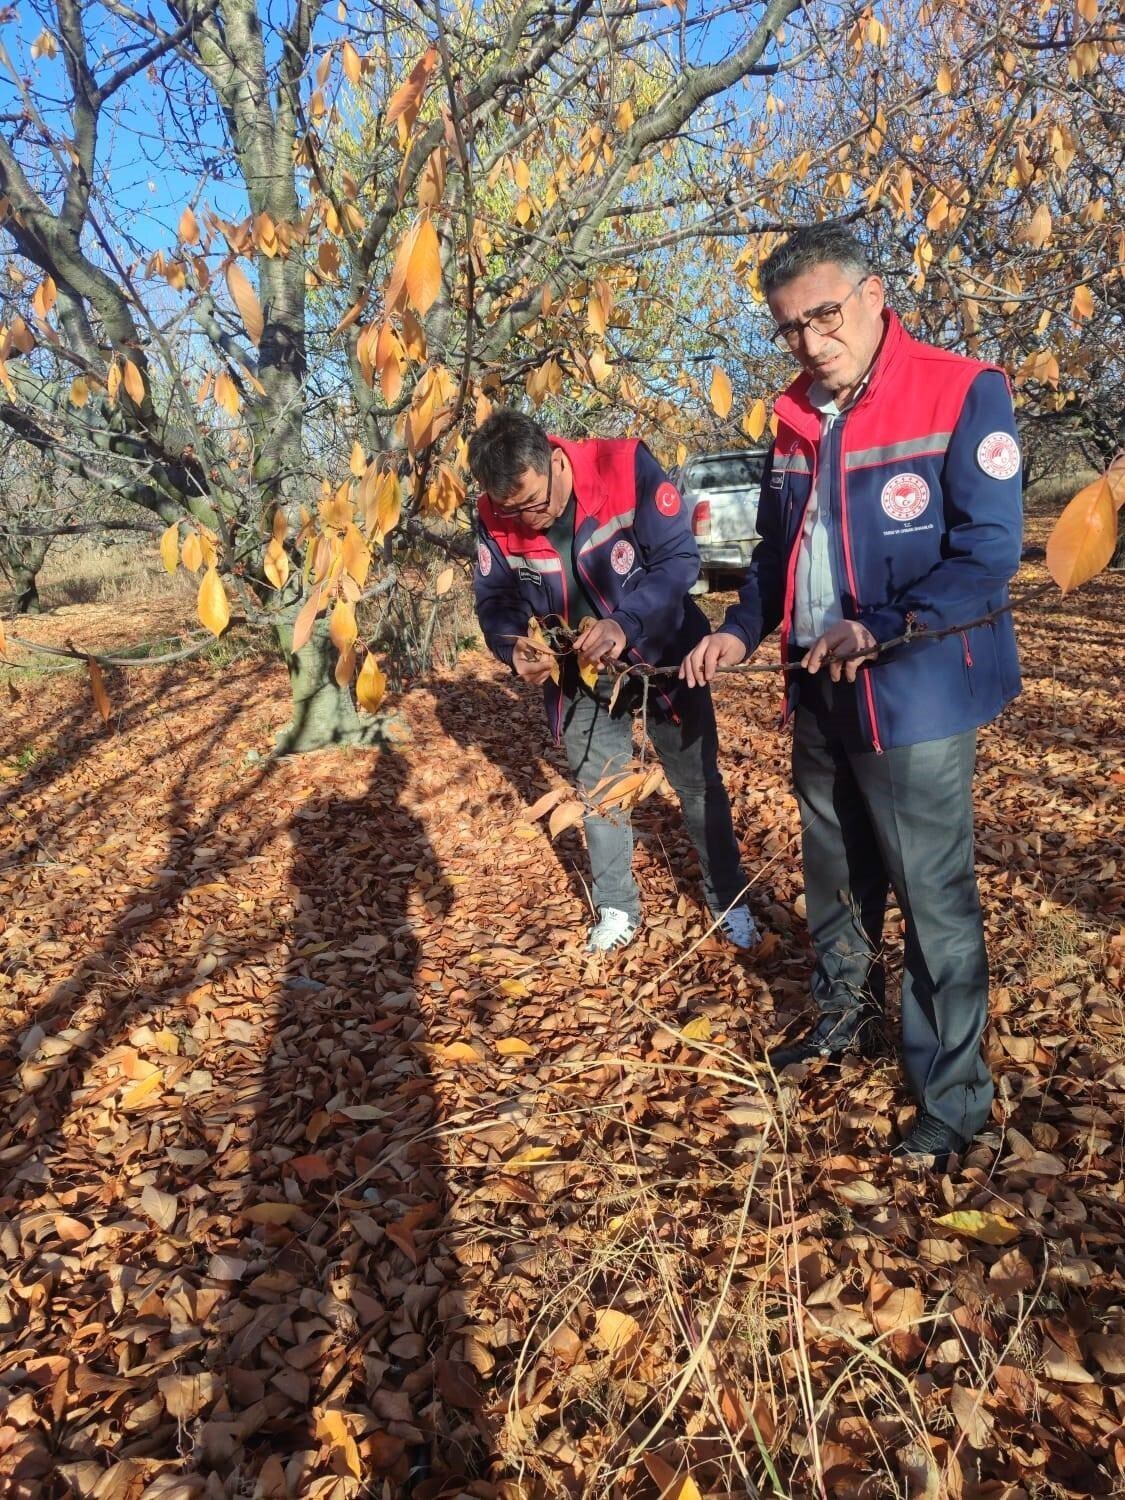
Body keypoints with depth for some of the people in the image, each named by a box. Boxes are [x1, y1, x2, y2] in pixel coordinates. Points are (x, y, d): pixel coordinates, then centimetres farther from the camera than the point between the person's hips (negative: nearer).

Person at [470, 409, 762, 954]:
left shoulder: (625, 466, -26)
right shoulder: (495, 516, -16)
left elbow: (680, 557, -25)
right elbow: (494, 600, -6)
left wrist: (626, 624, -39)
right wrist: (515, 648, -28)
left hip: (661, 657, -2)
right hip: (578, 675, 3)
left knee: (698, 784, 10)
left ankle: (729, 903, 29)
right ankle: (617, 909, 32)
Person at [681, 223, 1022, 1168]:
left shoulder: (963, 394, -12)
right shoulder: (797, 417, 9)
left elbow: (989, 551, -18)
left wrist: (880, 629, -30)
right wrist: (741, 630, 3)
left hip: (916, 694, -7)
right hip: (818, 693, 7)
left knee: (935, 898, 0)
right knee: (835, 876, 21)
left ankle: (953, 1098, 17)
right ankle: (846, 1019, 43)